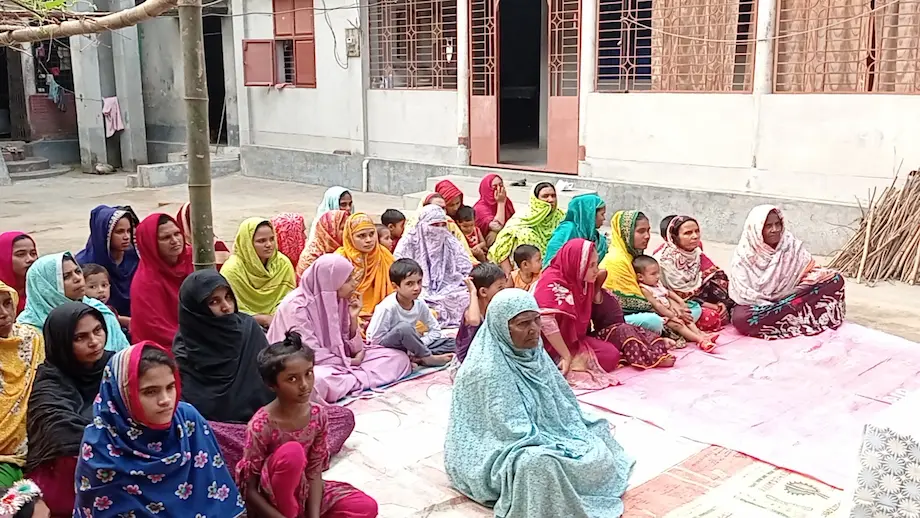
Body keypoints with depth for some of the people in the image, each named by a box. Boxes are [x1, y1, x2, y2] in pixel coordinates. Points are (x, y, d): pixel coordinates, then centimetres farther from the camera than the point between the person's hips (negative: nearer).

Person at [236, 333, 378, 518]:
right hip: (271, 501, -5)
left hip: (302, 489, 6)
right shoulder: (261, 425, -25)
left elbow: (314, 473, -7)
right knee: (292, 452, -34)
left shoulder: (318, 415, -11)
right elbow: (250, 491, -20)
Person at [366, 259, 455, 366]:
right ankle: (427, 358, -17)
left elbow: (435, 329, 4)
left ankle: (418, 359, -24)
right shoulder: (387, 307, -23)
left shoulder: (419, 303, -7)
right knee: (404, 327, -37)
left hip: (408, 347, 6)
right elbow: (374, 339, -21)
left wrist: (418, 345, -13)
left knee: (451, 344, -7)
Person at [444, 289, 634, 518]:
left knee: (597, 447, 4)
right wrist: (562, 447, -23)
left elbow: (562, 402, 7)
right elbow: (514, 431, -27)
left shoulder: (532, 352, 0)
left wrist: (579, 437, -5)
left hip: (539, 434, 9)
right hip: (500, 449, -9)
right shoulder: (489, 369, -27)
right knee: (540, 464, -36)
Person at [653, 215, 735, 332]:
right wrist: (712, 306, -19)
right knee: (711, 317, -26)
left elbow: (716, 276, -1)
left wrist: (720, 304, -18)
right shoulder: (665, 260, -21)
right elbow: (678, 296, -19)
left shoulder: (696, 250, -2)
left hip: (699, 295, 7)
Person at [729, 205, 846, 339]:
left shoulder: (791, 244, -5)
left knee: (836, 280, -12)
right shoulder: (744, 255, -14)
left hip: (790, 298, 4)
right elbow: (742, 293, -16)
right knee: (740, 318, -39)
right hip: (759, 305, -3)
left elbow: (811, 271, -5)